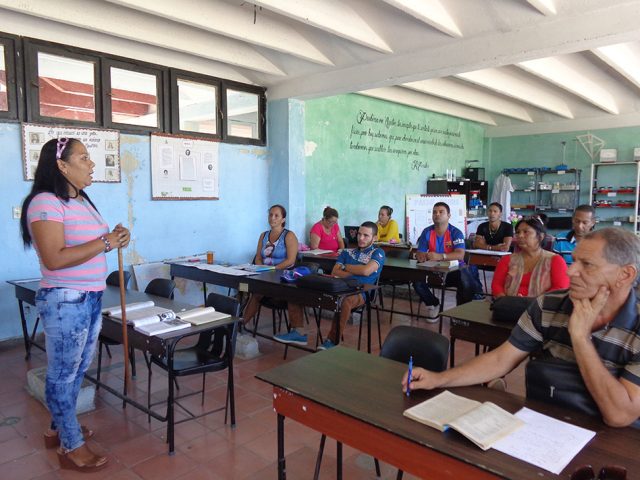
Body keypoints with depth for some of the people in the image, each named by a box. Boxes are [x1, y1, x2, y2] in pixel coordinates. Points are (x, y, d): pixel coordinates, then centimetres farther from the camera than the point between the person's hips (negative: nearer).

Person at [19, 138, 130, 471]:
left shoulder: (83, 201, 11)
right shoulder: (45, 203, -17)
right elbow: (54, 258, -26)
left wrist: (113, 239, 2)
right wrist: (105, 243, -22)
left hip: (91, 298, 9)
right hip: (64, 301, -9)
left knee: (78, 369, 20)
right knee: (63, 373, 6)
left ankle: (59, 428, 38)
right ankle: (71, 446, 20)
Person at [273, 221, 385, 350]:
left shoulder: (378, 253, 13)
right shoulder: (347, 252, 26)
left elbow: (366, 271, -8)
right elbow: (334, 273, 12)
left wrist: (346, 267, 8)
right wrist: (357, 271, 0)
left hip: (358, 293, -5)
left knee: (345, 301, -45)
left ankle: (332, 342, -33)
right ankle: (298, 332, -10)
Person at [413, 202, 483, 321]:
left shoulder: (456, 233, -10)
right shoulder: (427, 232, 0)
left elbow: (460, 255, -24)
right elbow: (419, 253, -2)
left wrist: (440, 256, -39)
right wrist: (421, 256, -27)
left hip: (454, 269, -3)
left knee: (467, 284, -31)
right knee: (417, 282, -23)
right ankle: (433, 304, 9)